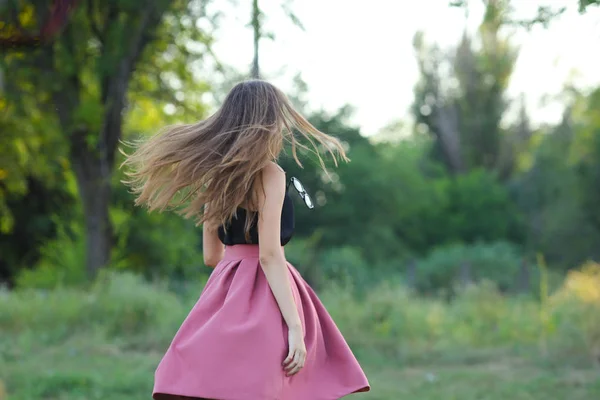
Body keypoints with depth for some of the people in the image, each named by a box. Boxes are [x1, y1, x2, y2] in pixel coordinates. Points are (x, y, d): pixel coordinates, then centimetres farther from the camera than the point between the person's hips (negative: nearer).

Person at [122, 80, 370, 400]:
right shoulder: (269, 174, -8)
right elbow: (269, 255, -16)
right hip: (263, 295, -7)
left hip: (227, 289, 7)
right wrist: (296, 327, -17)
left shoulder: (216, 174, 13)